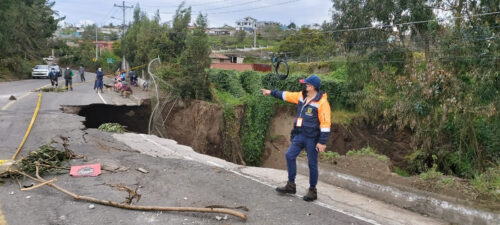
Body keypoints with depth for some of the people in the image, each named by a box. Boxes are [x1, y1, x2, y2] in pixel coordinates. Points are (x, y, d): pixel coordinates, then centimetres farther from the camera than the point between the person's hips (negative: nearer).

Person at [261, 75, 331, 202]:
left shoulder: (322, 102, -16)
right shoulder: (301, 96, 6)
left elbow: (326, 123, -18)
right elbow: (286, 95, 19)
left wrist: (322, 142, -20)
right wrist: (271, 92, 21)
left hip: (312, 138, -7)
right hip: (300, 134, 7)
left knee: (312, 163, 2)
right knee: (290, 155, 3)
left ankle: (312, 191, 18)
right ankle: (291, 185, 15)